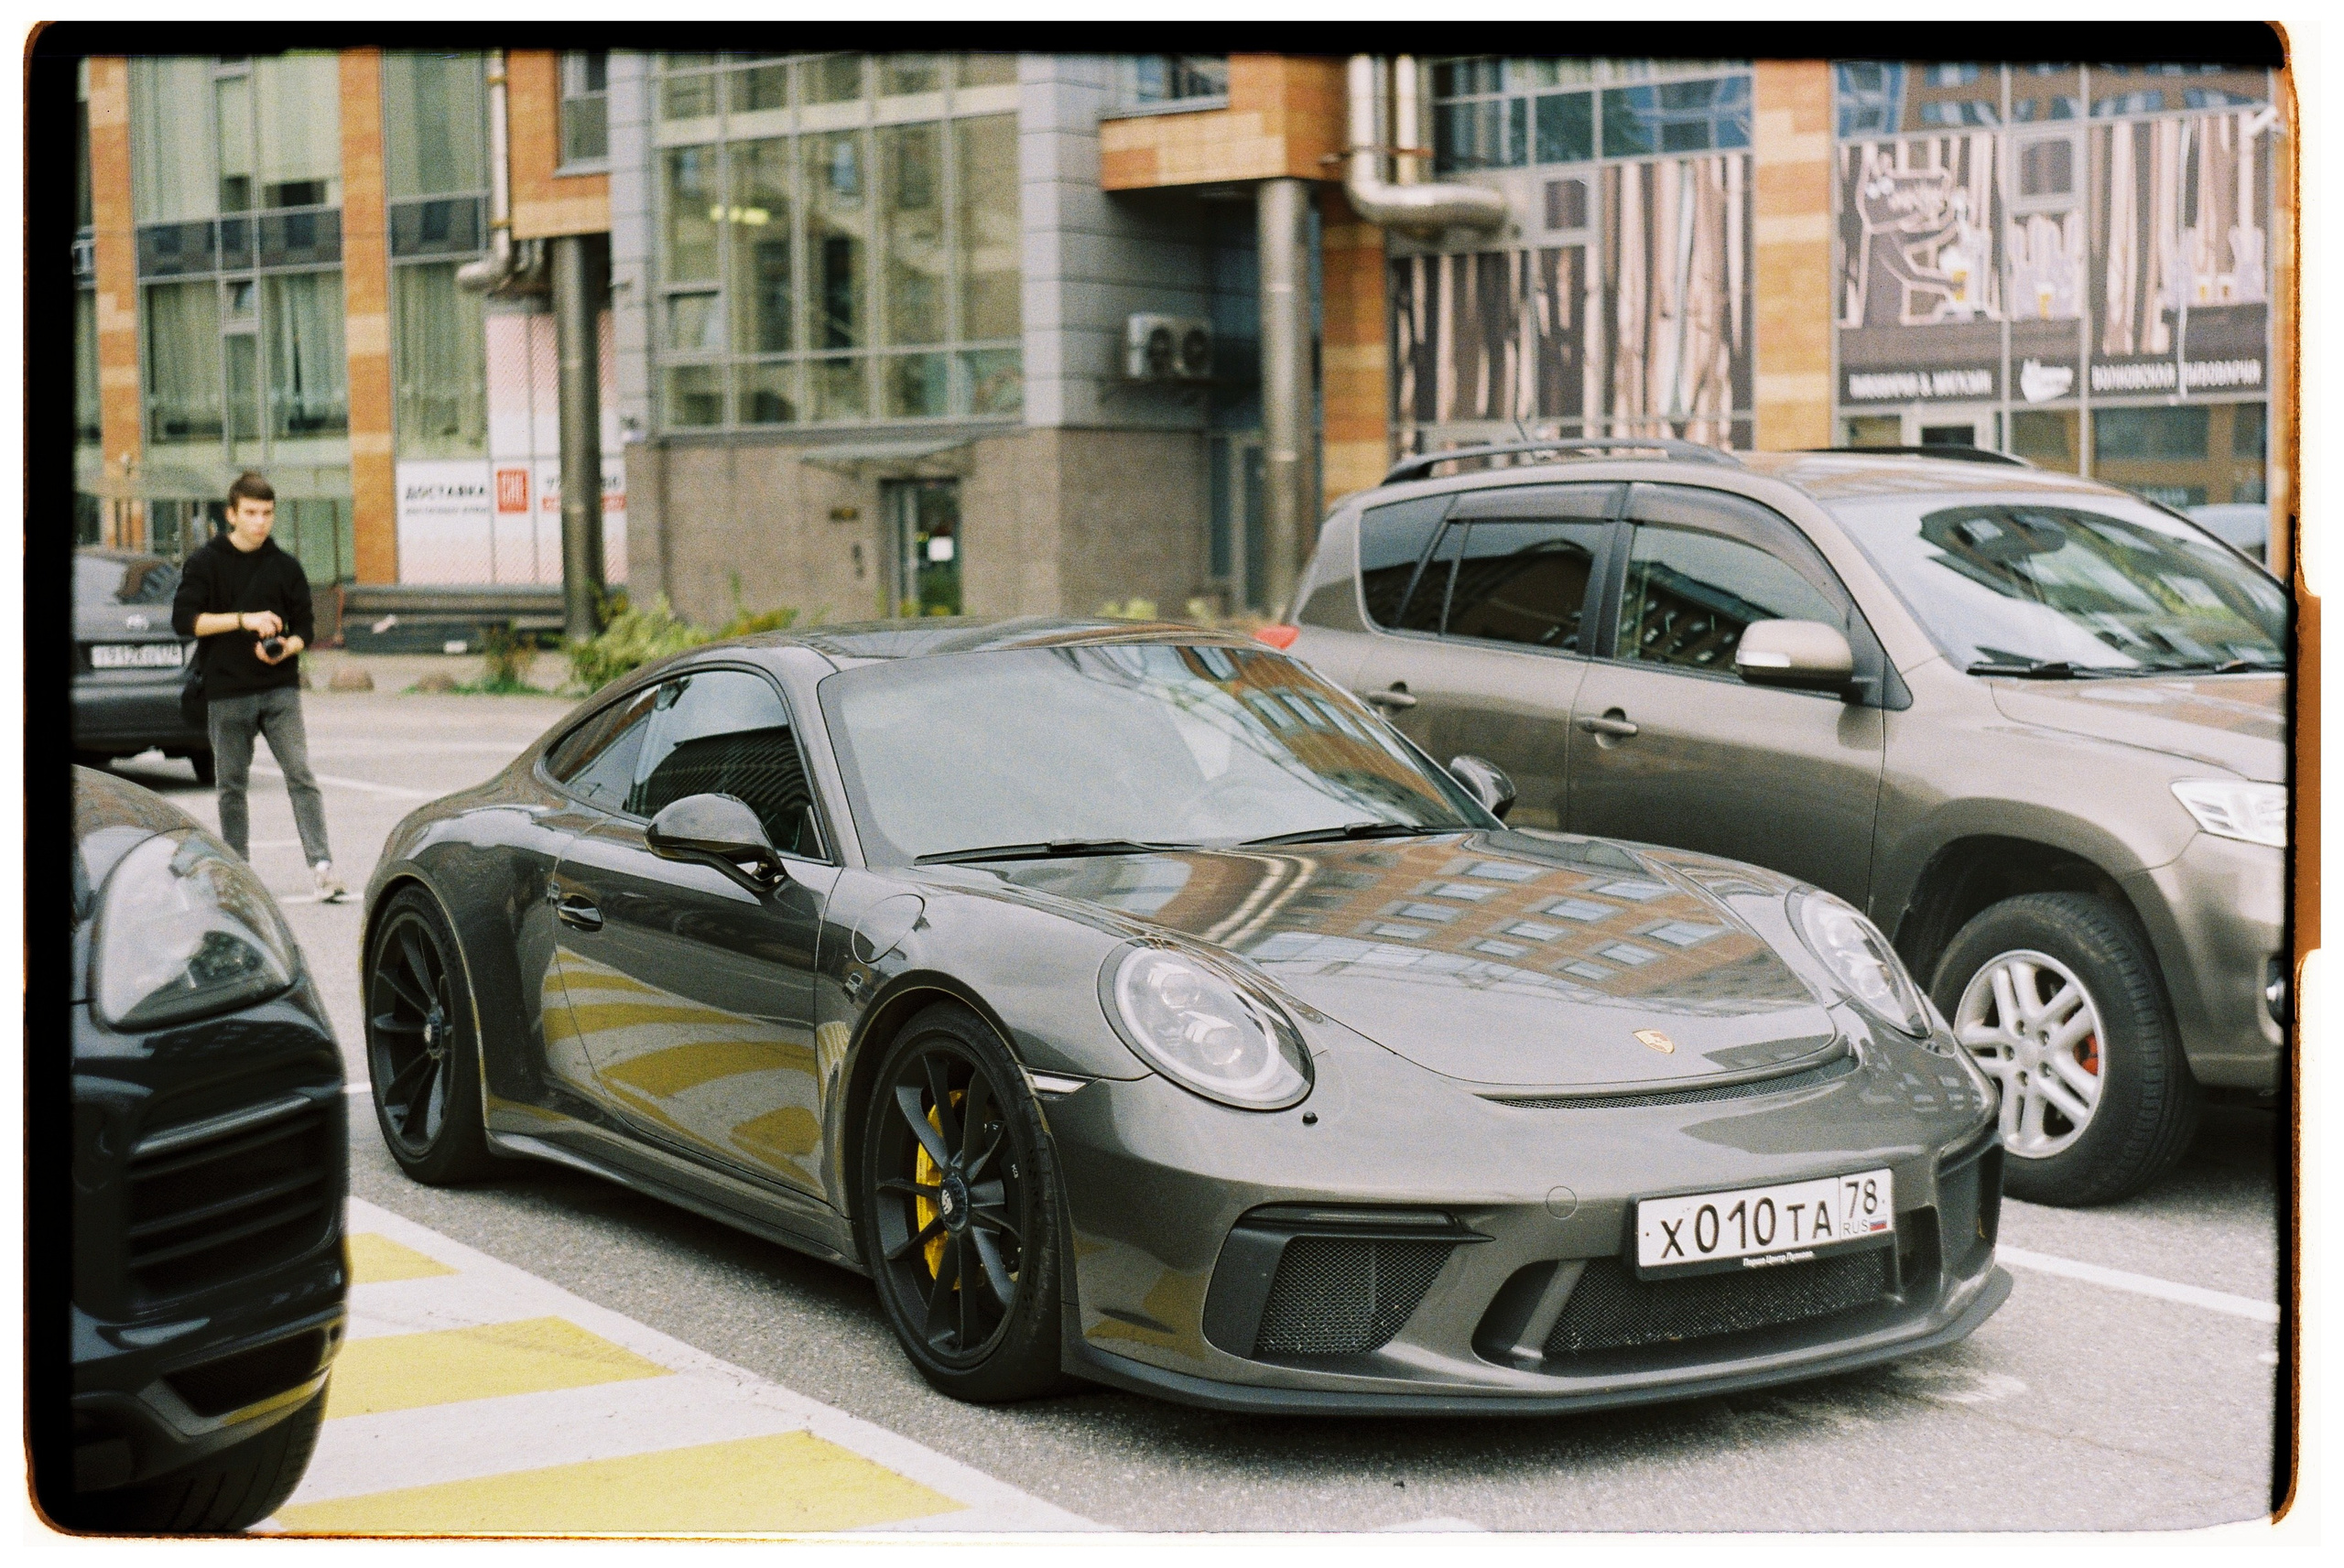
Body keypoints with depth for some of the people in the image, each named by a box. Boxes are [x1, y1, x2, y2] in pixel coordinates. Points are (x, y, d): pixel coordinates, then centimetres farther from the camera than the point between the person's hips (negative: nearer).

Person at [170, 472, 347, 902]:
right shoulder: (205, 564, 3)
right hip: (227, 693, -1)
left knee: (300, 775, -11)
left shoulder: (285, 567, 10)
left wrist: (287, 648, -11)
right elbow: (184, 619, -7)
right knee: (232, 786, 6)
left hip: (280, 689, 1)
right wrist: (243, 619, -17)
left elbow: (304, 627, 11)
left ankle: (322, 866, -17)